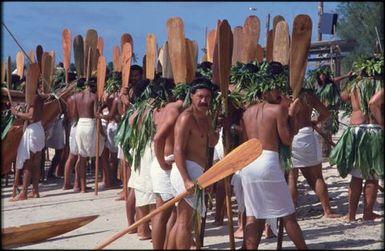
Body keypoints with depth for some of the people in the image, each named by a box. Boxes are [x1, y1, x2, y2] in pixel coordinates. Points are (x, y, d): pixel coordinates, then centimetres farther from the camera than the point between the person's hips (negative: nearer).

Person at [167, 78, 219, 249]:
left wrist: (209, 123, 2)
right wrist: (187, 180, -27)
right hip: (187, 171, -10)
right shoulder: (186, 117, -14)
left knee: (181, 220, 14)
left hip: (195, 171, 10)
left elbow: (212, 143, 15)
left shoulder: (204, 117, 15)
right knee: (185, 221, -7)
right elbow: (178, 150, -20)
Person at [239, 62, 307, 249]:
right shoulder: (279, 109, -3)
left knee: (253, 214, 10)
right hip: (268, 162, -5)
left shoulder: (248, 111, 14)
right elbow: (287, 140, -2)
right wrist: (292, 114, 5)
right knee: (287, 214, 6)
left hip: (247, 163, 5)